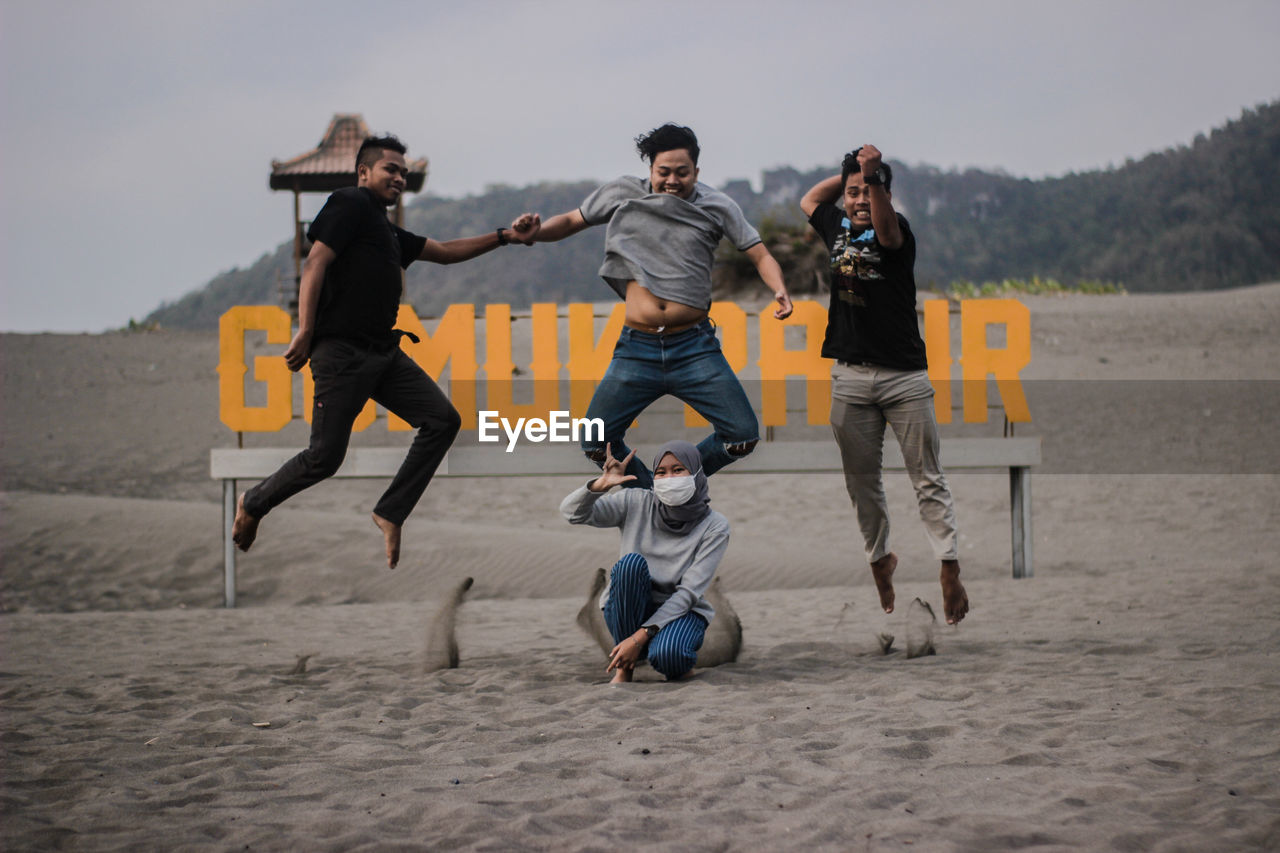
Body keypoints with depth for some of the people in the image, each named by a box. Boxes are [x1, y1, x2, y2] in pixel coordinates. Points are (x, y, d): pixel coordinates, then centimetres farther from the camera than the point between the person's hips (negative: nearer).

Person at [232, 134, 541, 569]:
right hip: (342, 351, -9)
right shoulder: (351, 202, -1)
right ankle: (252, 503, 16)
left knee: (442, 419, -5)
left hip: (384, 351, 9)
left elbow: (444, 251, 28)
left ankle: (389, 514, 0)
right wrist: (305, 333, -19)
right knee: (325, 457, -9)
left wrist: (505, 236, 17)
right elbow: (316, 262, -11)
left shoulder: (390, 234, 25)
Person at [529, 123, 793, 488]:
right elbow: (571, 221, 15)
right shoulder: (623, 194, 6)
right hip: (637, 348, 1)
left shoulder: (716, 206, 3)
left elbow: (760, 255, 3)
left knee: (743, 437, -9)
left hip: (694, 347, -1)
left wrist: (779, 290, -17)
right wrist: (529, 234, -5)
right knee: (595, 444, -4)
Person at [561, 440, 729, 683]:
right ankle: (624, 666, -17)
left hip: (680, 612, -2)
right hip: (626, 610, 2)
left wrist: (640, 636, -25)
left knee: (667, 655, -38)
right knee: (631, 562, -31)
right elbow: (573, 512, -11)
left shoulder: (714, 527, -10)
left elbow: (689, 592, -16)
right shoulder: (637, 503, -4)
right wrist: (601, 484, -32)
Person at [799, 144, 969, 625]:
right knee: (861, 481, 10)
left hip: (904, 375, -5)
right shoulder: (839, 229, 10)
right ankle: (879, 558, 25)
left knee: (928, 480, -3)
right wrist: (852, 170, 15)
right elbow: (809, 200, 28)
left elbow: (886, 228, -31)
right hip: (850, 375, 5)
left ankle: (949, 571, -4)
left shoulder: (897, 233, -6)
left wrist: (874, 175, -45)